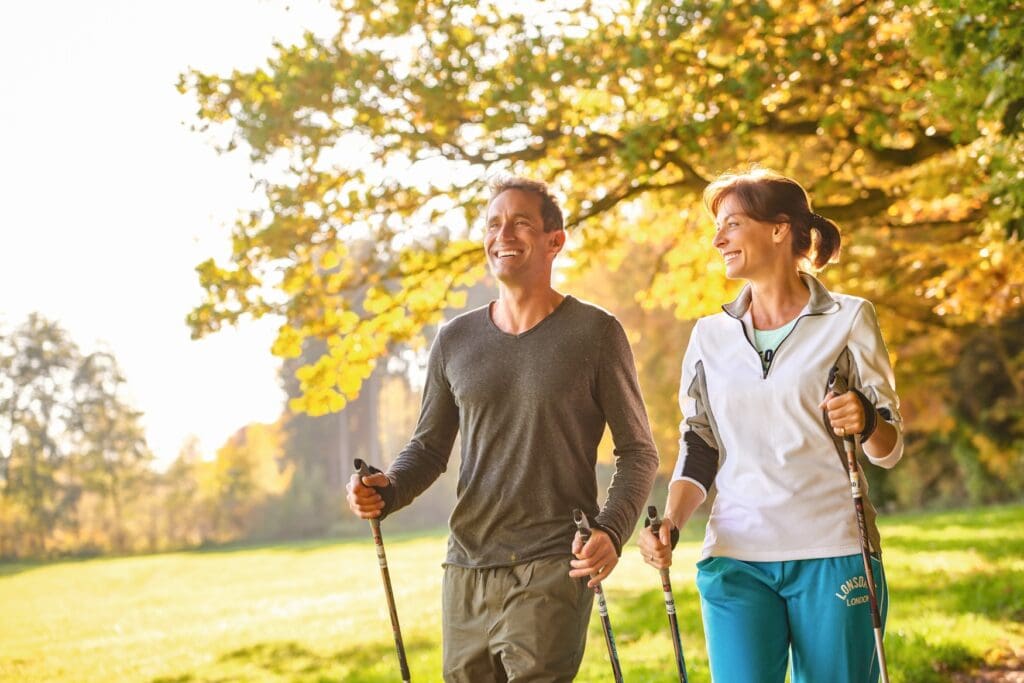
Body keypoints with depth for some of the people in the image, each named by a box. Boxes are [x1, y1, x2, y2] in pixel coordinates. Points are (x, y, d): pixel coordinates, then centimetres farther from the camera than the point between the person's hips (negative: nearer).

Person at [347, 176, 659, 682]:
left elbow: (637, 451, 1)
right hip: (466, 570, 4)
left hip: (553, 570, -4)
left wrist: (611, 531, -16)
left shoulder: (595, 332, -1)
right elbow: (429, 447, 16)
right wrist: (387, 491, -5)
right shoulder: (455, 340, 10)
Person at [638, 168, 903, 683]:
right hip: (736, 556, 3)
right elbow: (699, 448, 15)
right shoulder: (711, 335, 13)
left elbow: (890, 449, 3)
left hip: (832, 554, -2)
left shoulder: (848, 319, 3)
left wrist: (866, 423, -19)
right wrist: (670, 523, -2)